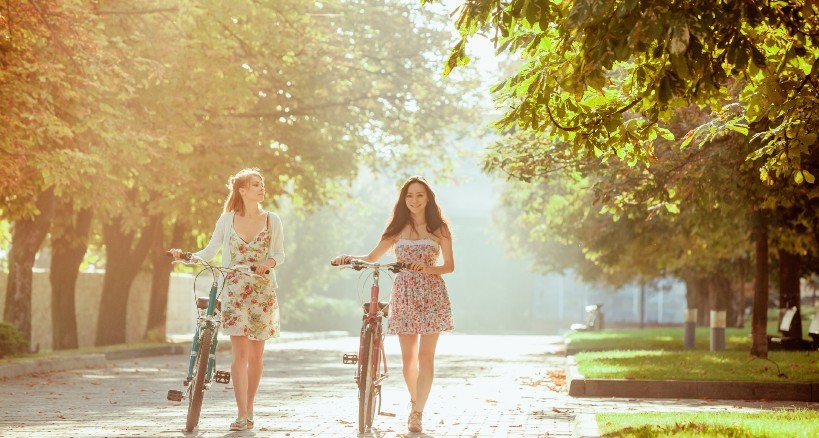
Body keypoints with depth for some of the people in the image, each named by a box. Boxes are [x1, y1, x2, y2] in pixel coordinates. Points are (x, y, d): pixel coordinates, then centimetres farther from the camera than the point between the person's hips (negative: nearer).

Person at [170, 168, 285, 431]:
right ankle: (242, 415, -10)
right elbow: (209, 252, 7)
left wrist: (270, 262, -15)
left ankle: (249, 409, 19)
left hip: (262, 292, 1)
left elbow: (280, 254, 7)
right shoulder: (227, 220, 2)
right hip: (235, 291, -1)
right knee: (240, 353, -10)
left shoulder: (271, 220, 3)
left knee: (255, 355, 5)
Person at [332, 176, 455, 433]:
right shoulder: (398, 229, 10)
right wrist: (351, 258, -8)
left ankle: (417, 413, -8)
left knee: (425, 356, -7)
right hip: (404, 294, 2)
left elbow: (449, 266, 1)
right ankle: (414, 401, 27)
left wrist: (427, 268, -18)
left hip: (431, 295, -2)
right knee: (408, 357, 5)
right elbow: (372, 258, 11)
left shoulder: (439, 229, 4)